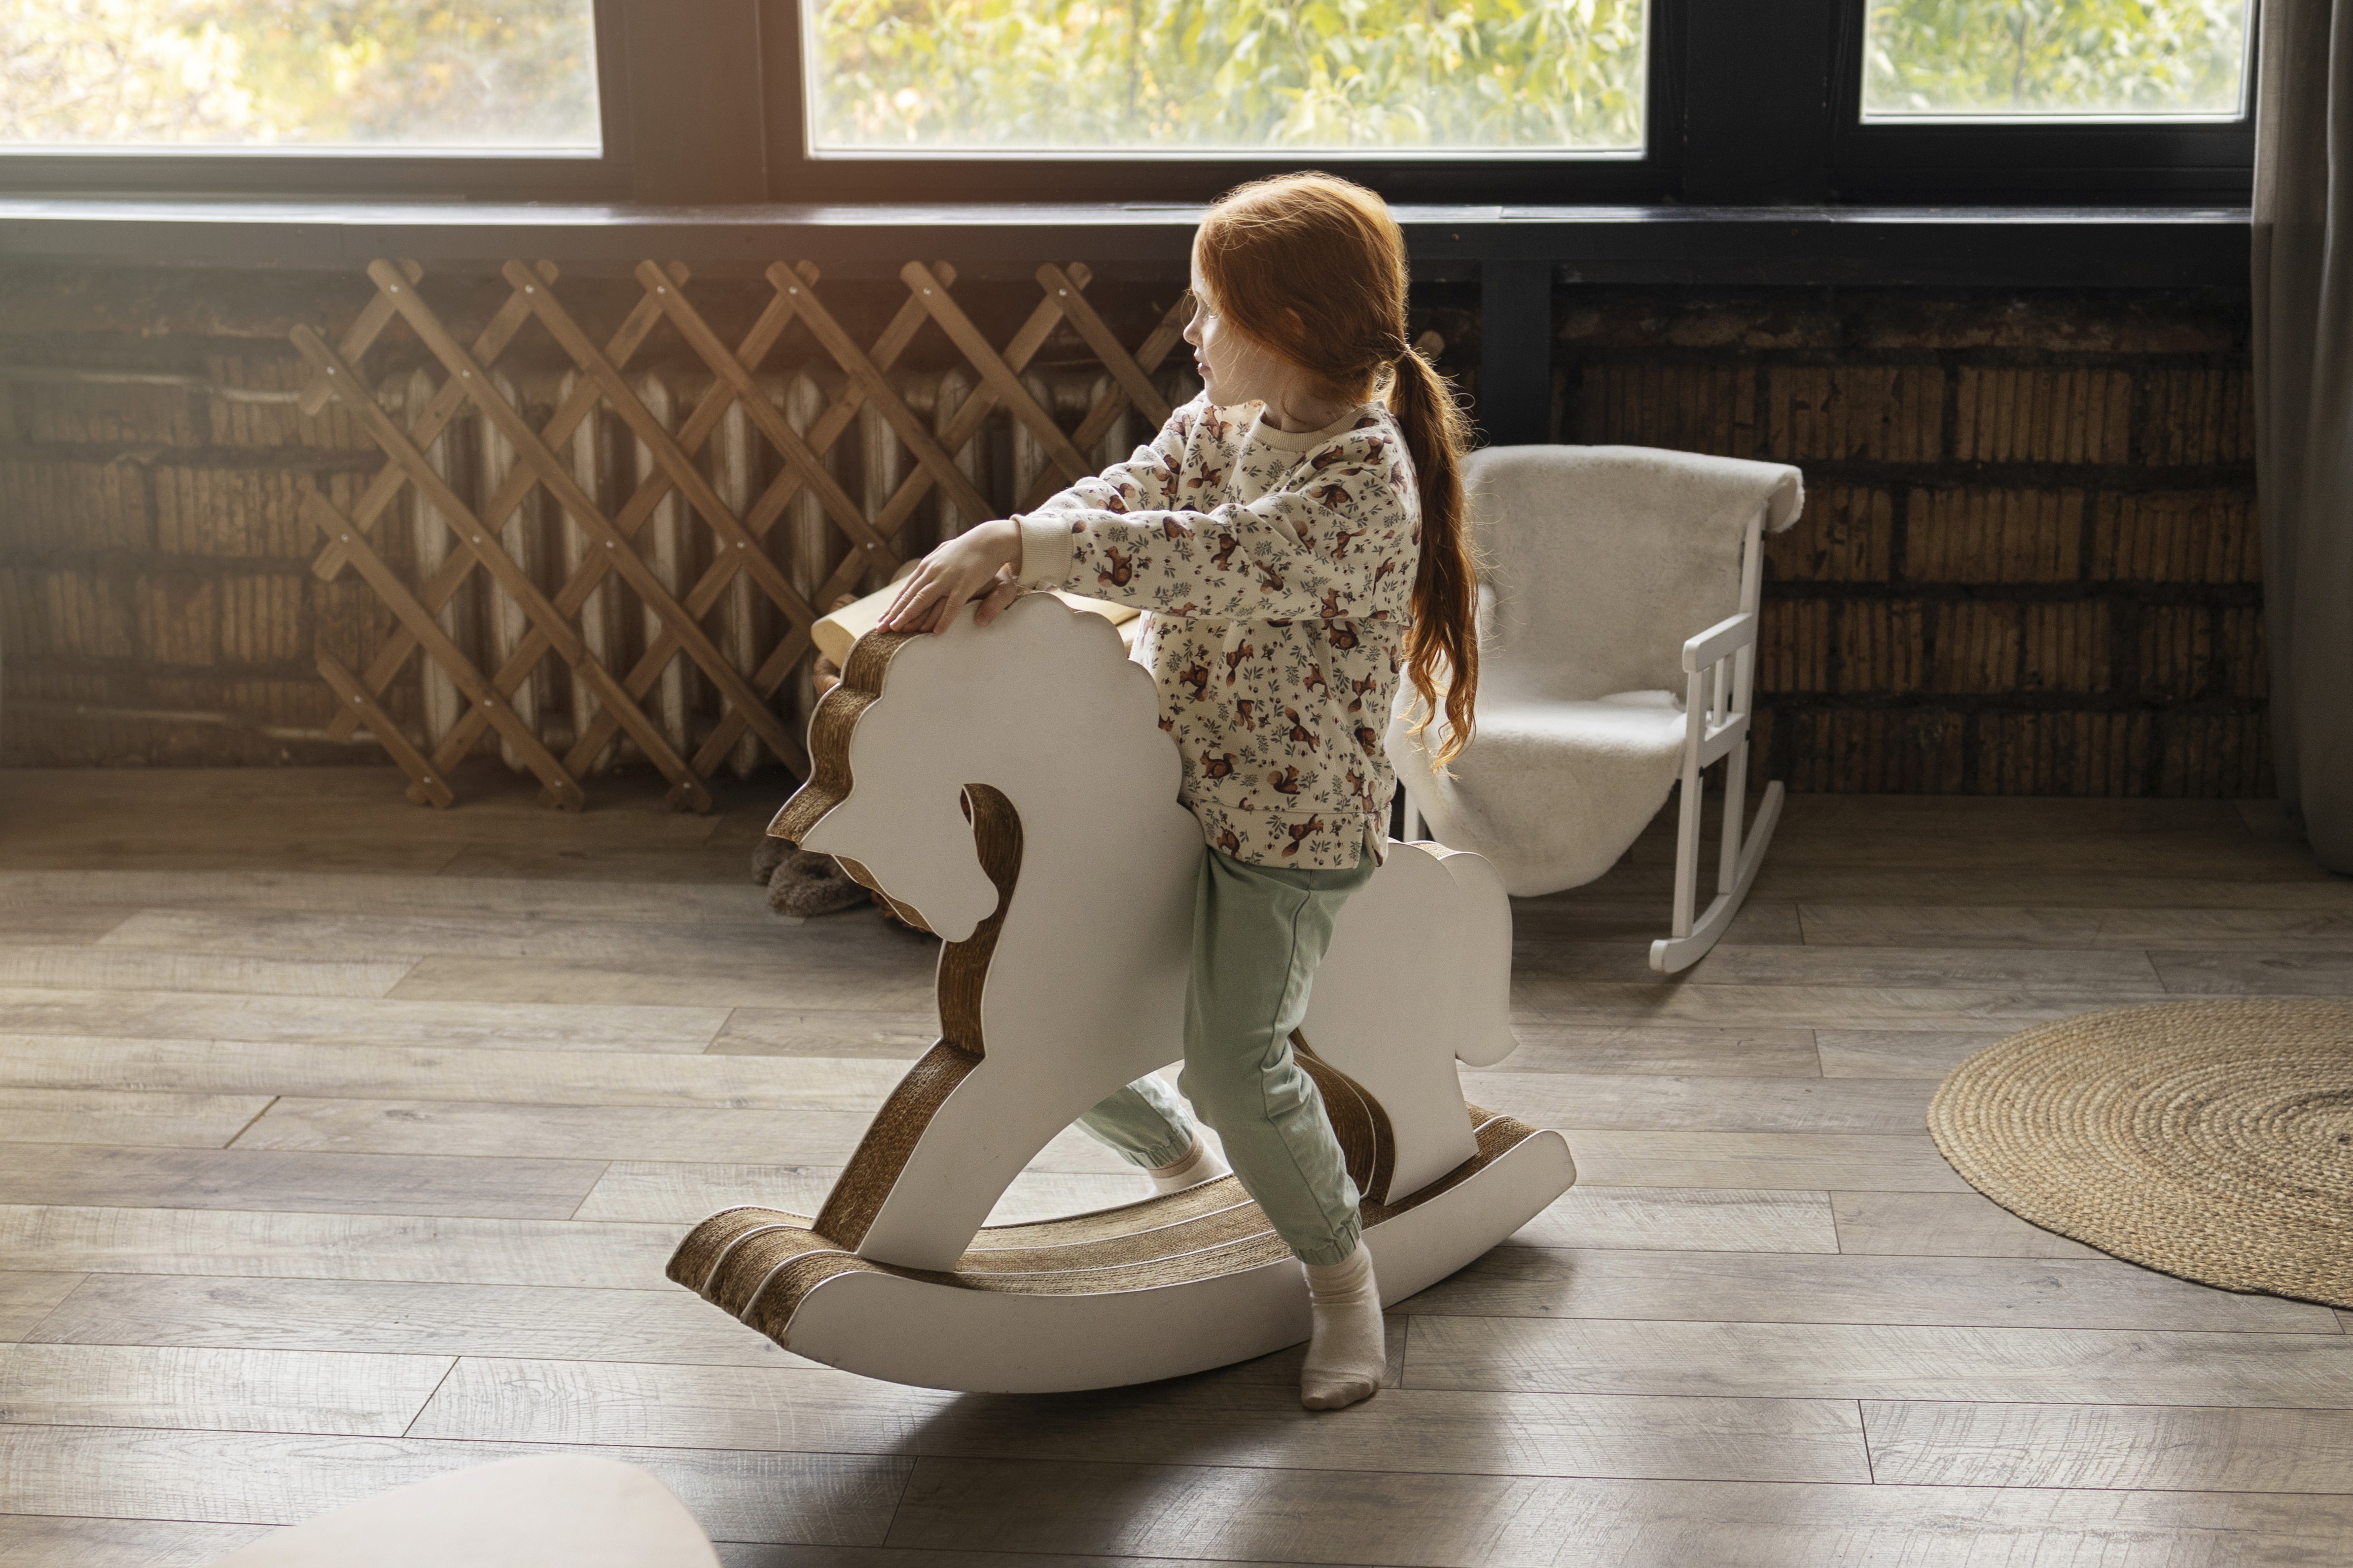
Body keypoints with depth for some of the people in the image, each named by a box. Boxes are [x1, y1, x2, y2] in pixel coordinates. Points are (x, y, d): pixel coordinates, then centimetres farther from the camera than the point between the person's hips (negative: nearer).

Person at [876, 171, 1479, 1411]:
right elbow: (1122, 497, -3)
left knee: (1235, 1059, -15)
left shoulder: (1364, 481, -22)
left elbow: (1199, 558, -32)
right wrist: (1016, 559, -25)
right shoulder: (1221, 422, 6)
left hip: (1290, 821, -8)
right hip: (1162, 785, 8)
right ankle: (1182, 1169, 36)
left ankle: (1341, 1274, 11)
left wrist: (1015, 543, -32)